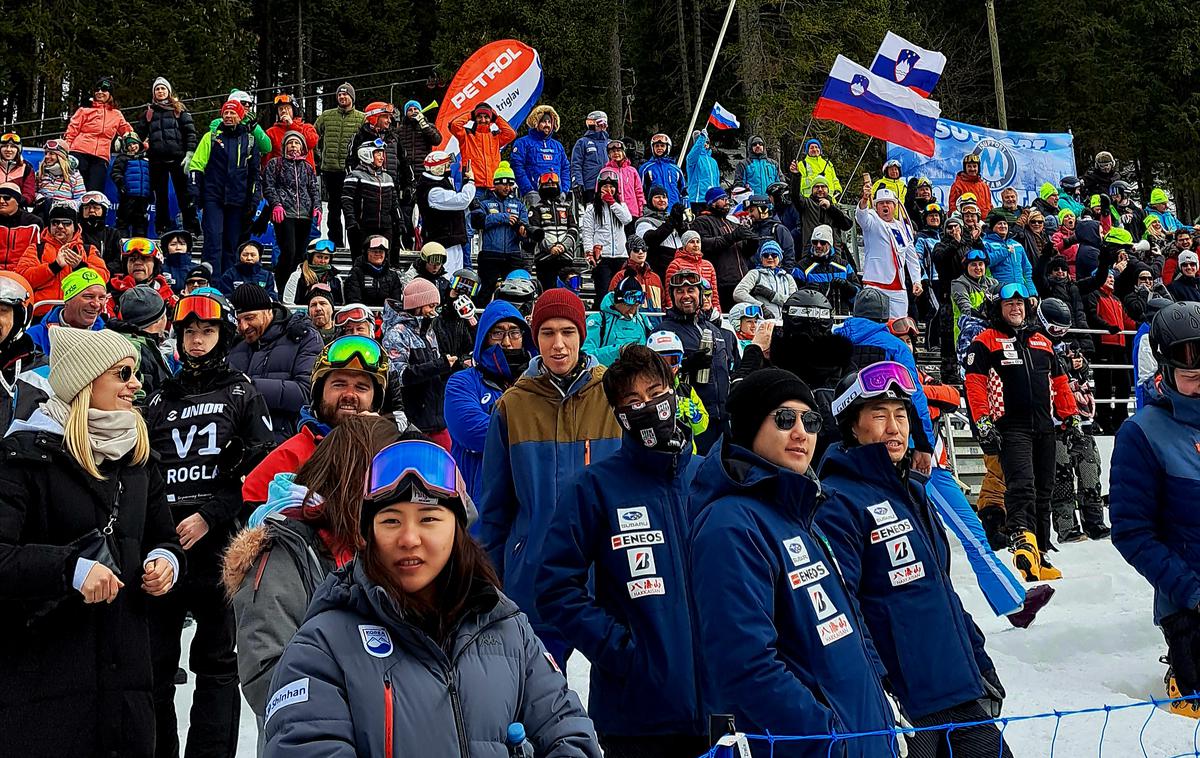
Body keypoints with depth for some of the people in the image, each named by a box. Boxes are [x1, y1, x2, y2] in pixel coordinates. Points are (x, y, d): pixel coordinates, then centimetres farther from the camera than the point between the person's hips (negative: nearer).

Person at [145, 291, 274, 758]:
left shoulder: (243, 394, 5)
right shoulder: (160, 399, 16)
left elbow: (261, 469, -5)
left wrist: (209, 516, -13)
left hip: (220, 548, -3)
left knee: (216, 664, 5)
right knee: (154, 662, 6)